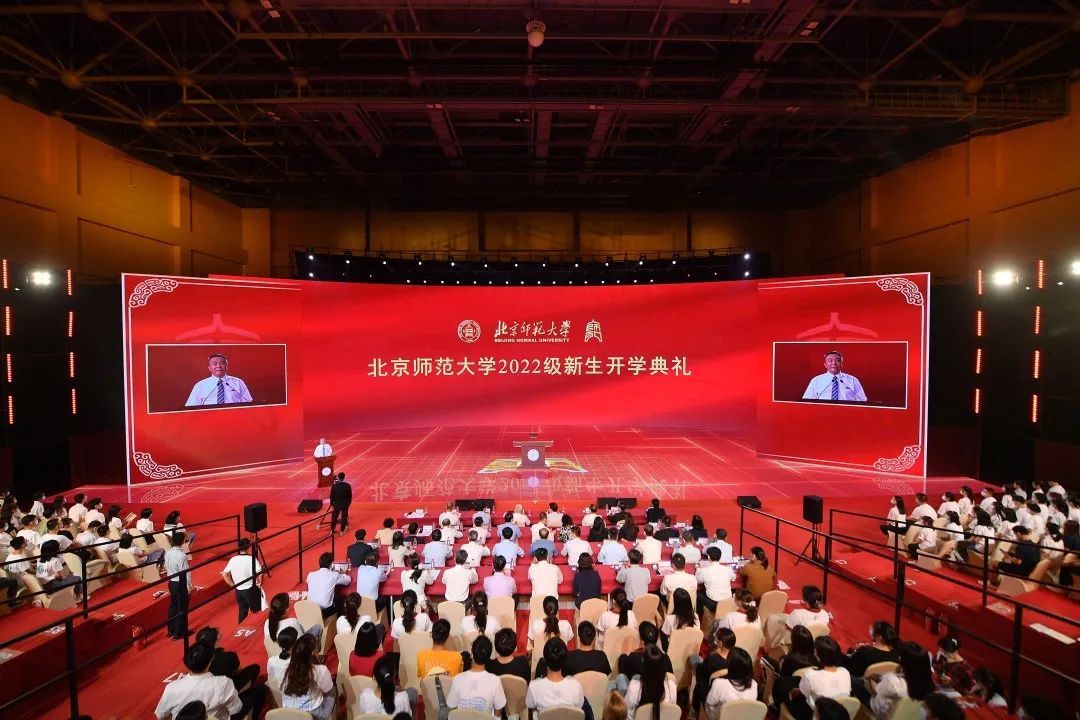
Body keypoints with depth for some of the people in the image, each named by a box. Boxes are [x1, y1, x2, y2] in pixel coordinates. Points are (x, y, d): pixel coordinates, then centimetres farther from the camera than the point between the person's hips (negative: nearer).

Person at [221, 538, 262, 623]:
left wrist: (233, 585, 11)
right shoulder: (252, 559, -18)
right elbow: (260, 573, -26)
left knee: (242, 611, 19)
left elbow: (224, 574, 3)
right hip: (251, 590, -4)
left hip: (238, 591, 4)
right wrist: (260, 583, -7)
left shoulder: (233, 560, -4)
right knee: (256, 612, 13)